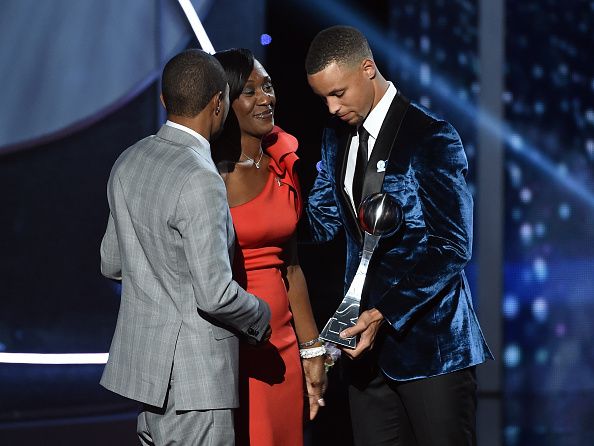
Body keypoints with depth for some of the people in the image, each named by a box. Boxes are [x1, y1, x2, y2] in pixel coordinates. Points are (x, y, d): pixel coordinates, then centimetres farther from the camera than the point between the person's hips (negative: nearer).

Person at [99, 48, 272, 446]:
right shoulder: (201, 182, -21)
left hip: (144, 363, 9)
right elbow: (215, 294, -21)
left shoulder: (129, 162, 6)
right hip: (194, 377, -9)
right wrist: (260, 318, -3)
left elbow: (112, 263, 16)